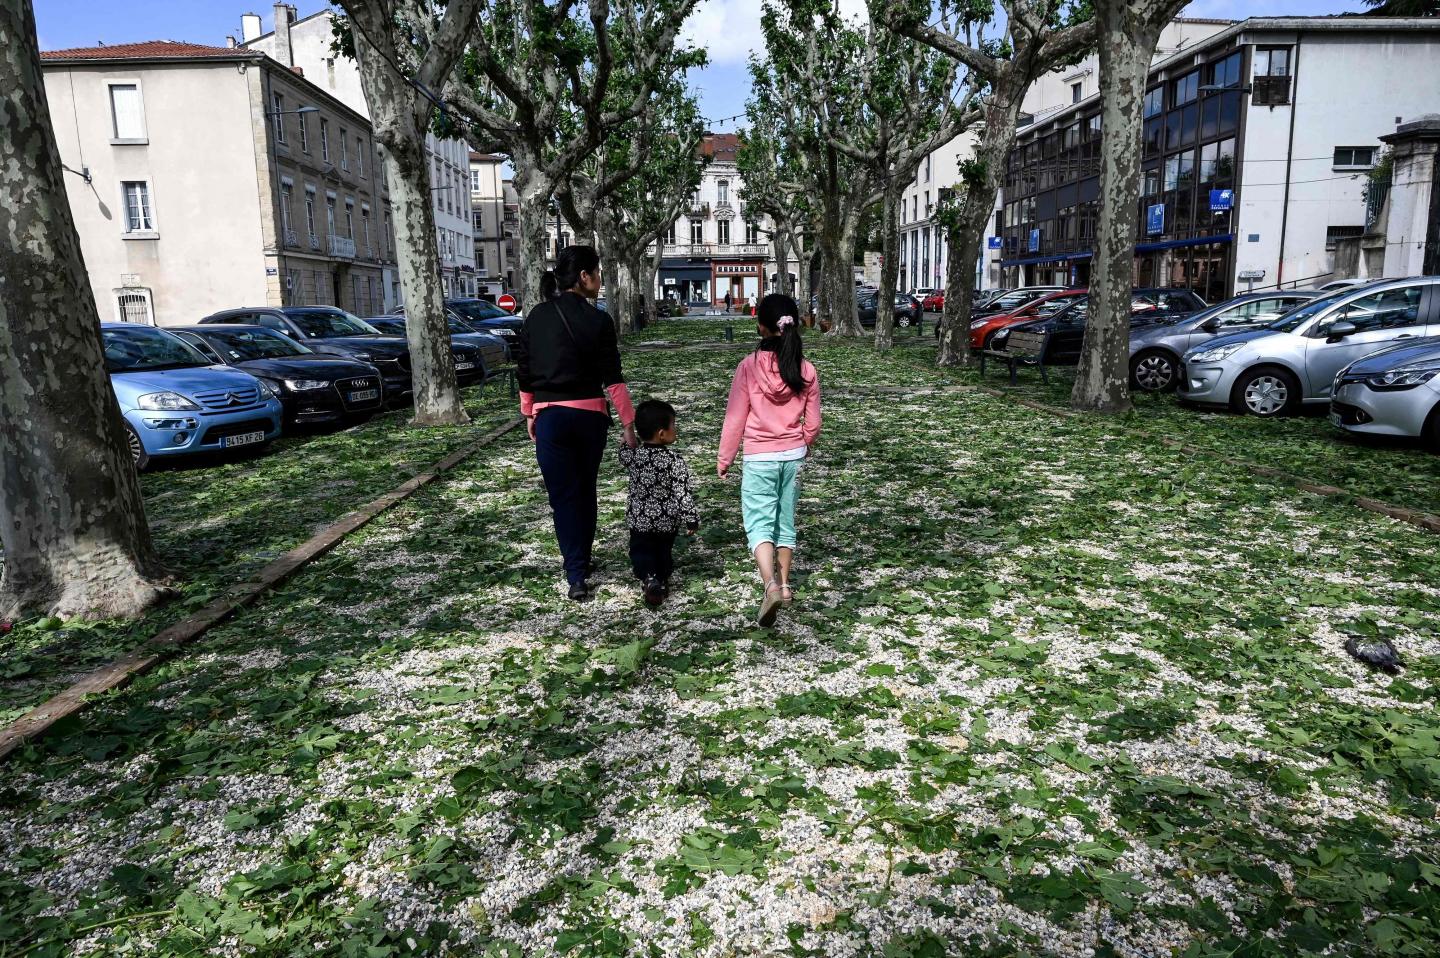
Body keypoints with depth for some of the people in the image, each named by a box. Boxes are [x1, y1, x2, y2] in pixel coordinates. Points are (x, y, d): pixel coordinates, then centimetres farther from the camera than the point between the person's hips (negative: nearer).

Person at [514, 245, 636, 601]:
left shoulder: (537, 317, 2)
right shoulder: (597, 320, -7)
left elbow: (524, 372, 7)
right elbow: (612, 379, -9)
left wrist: (530, 413, 18)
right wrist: (628, 423, -4)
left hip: (550, 416, 0)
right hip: (590, 415, 0)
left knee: (563, 495, 2)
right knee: (586, 491, 17)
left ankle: (577, 575, -4)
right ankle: (584, 560, 31)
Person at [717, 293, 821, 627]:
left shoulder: (749, 367, -13)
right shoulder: (806, 370, -4)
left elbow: (735, 418, -8)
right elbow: (812, 423, 3)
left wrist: (724, 459, 4)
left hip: (759, 459, -4)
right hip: (794, 457, 4)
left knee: (759, 523, -1)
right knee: (785, 520, 17)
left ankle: (770, 585, -21)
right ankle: (784, 584, 26)